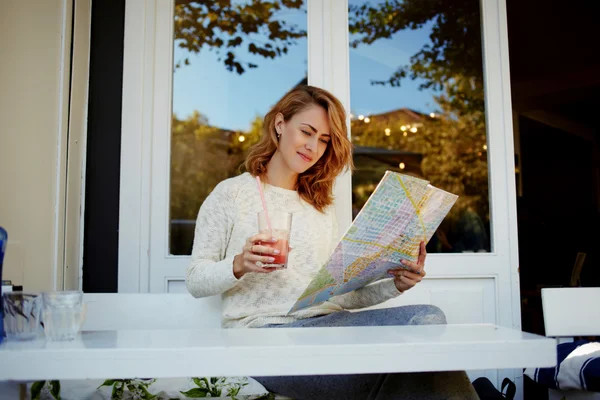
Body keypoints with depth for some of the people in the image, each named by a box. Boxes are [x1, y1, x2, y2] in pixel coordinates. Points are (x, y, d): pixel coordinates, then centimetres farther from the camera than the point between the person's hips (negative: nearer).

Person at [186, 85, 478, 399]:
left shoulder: (321, 208, 23)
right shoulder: (231, 194, 7)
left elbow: (340, 293, 14)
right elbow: (195, 280, 3)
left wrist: (395, 285, -3)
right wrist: (238, 265, -17)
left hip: (326, 322, 5)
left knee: (427, 318, -25)